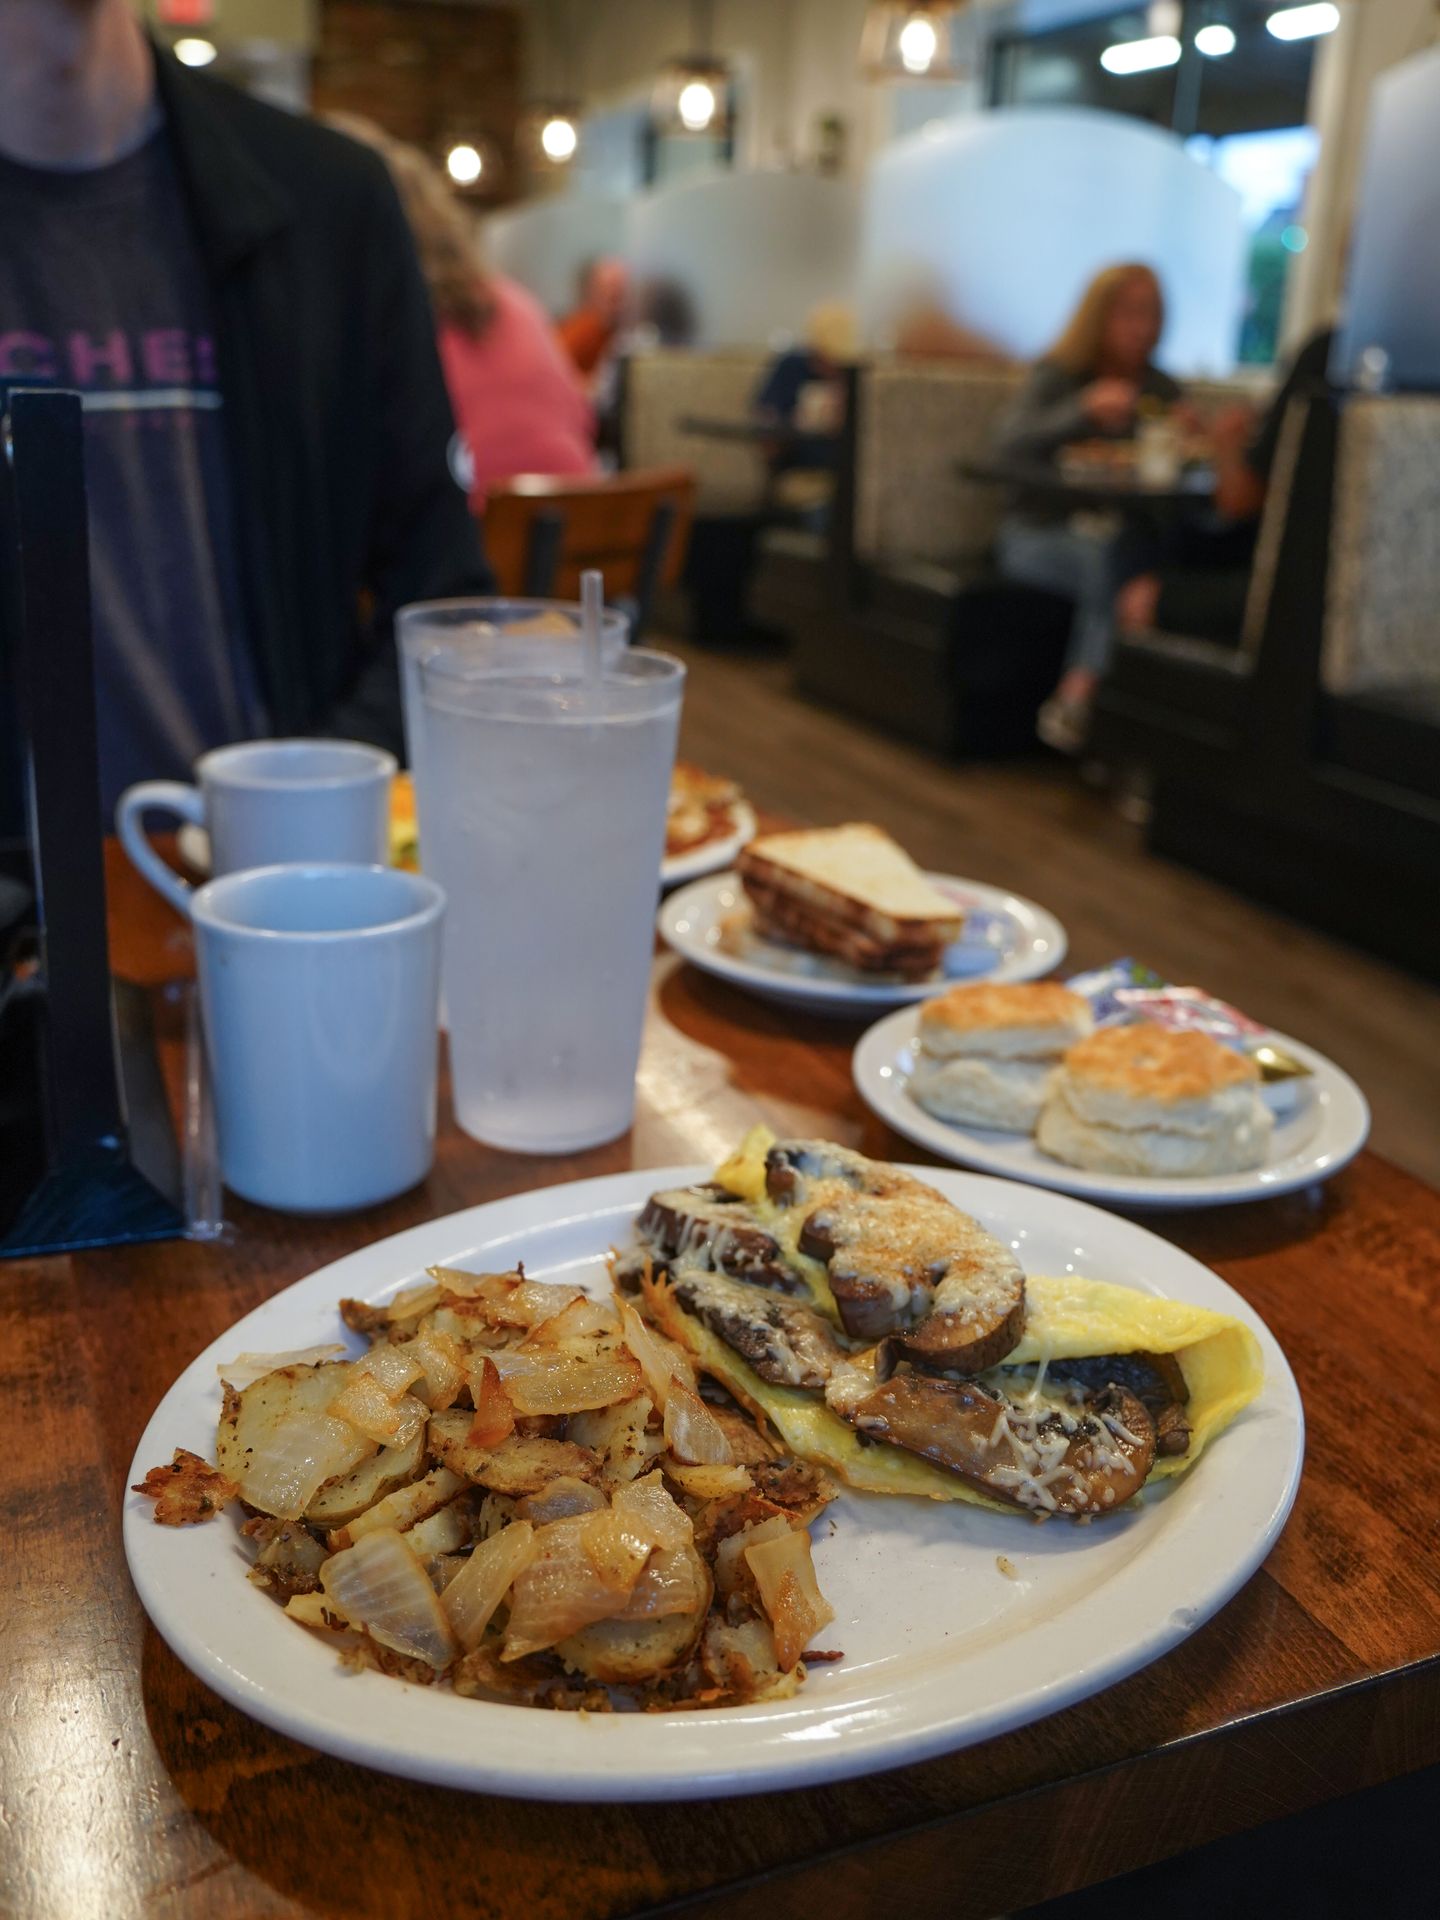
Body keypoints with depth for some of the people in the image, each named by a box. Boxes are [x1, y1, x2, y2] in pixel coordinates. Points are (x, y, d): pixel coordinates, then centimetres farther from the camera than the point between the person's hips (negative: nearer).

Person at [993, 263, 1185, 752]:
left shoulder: (1160, 389, 14)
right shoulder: (1057, 376, 2)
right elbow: (1009, 446, -14)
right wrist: (1085, 409, -26)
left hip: (1118, 535, 4)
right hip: (1039, 534, -3)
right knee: (1105, 557, -36)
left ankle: (1078, 693, -32)